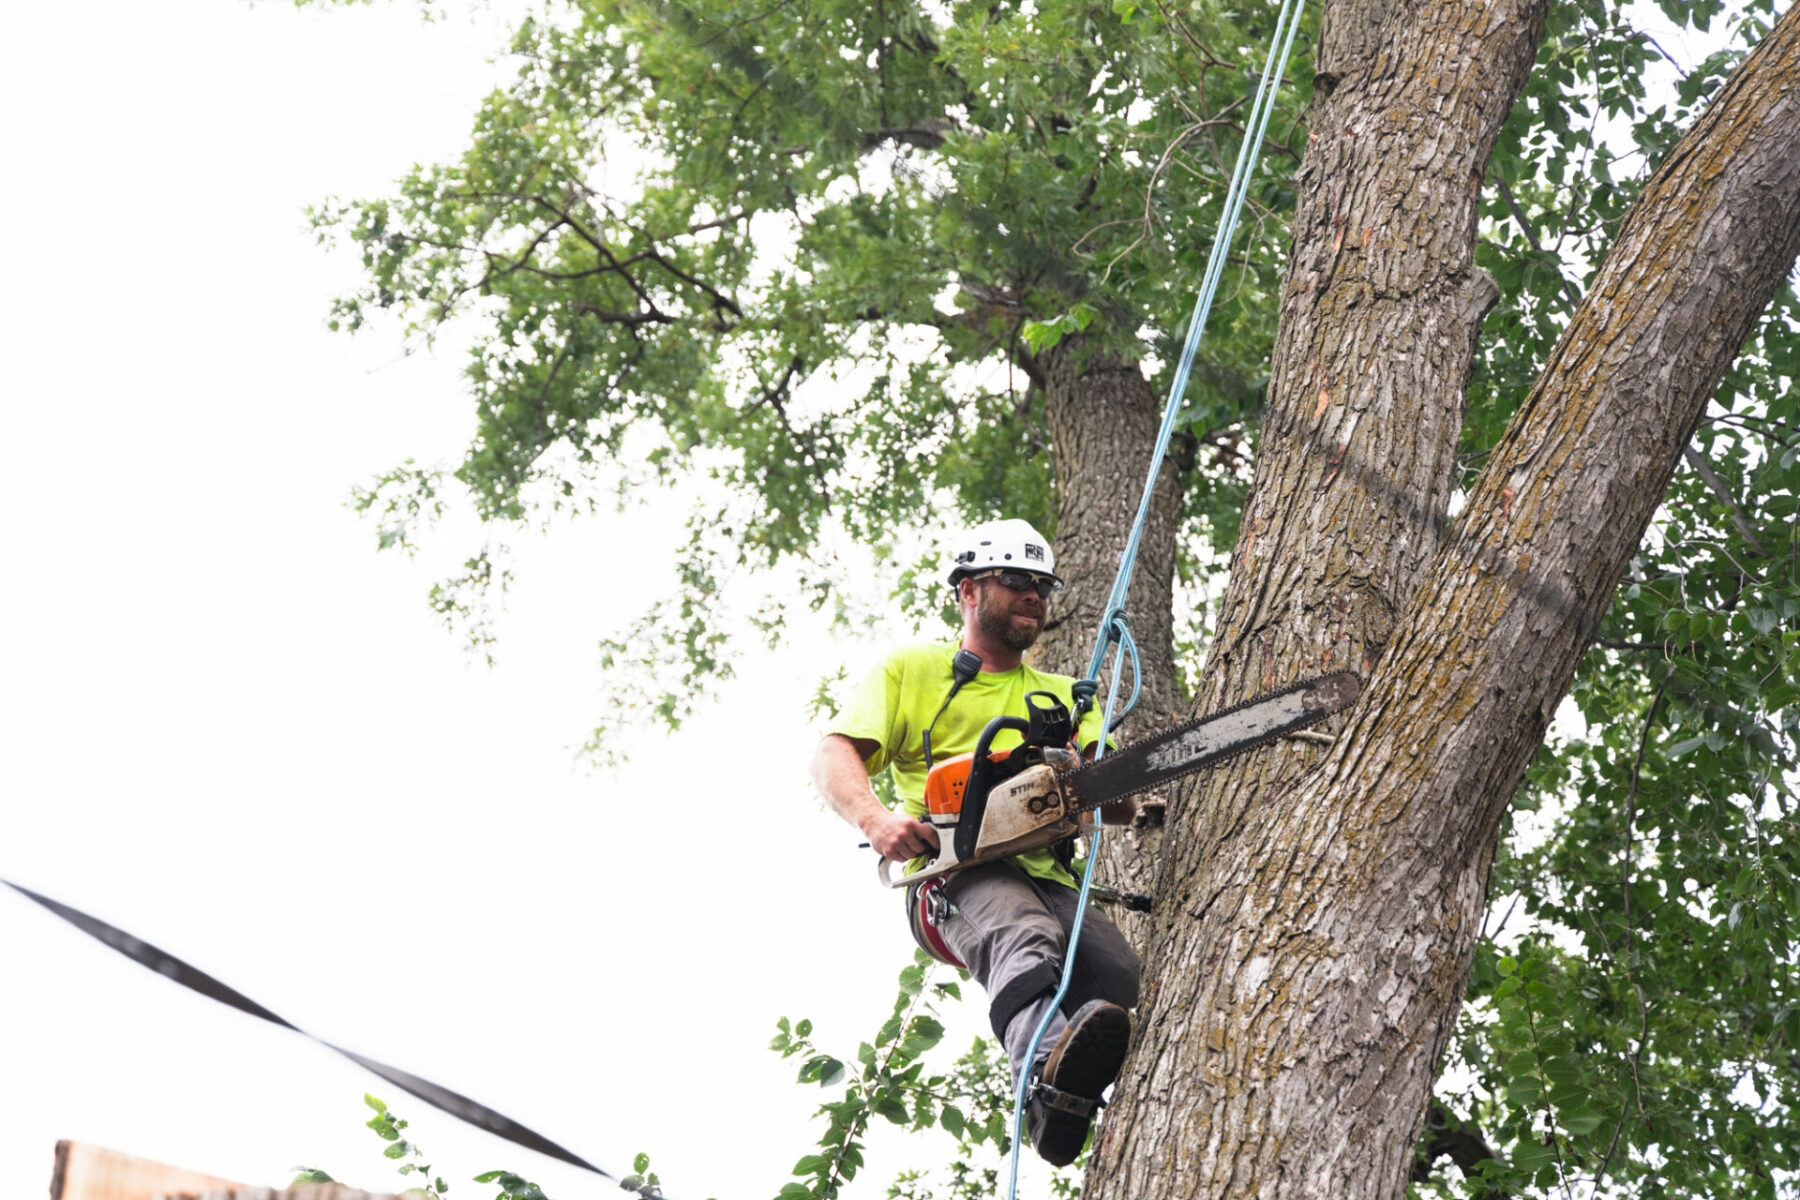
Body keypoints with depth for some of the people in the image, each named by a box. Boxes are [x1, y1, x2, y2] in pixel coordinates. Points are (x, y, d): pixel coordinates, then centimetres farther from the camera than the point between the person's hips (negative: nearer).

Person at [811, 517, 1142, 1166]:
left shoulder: (1063, 696, 31)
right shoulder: (910, 669, 20)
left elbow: (1121, 807, 20)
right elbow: (834, 756, 7)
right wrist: (874, 818, -16)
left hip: (1050, 876, 5)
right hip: (956, 870, -5)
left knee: (1125, 984, -28)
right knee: (1025, 940, -41)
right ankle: (1048, 1078, -69)